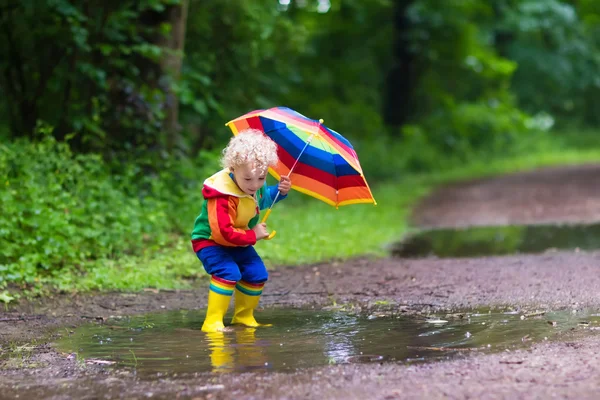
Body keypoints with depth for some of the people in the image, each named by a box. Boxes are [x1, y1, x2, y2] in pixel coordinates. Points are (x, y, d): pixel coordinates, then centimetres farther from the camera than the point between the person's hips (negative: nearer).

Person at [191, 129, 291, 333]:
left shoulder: (256, 185, -9)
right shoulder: (222, 197, -35)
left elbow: (263, 199, 17)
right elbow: (223, 233, -38)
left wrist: (280, 190, -2)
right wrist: (253, 235, -27)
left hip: (239, 241, 8)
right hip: (210, 241, -8)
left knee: (257, 274, 5)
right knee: (229, 273, -29)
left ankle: (243, 316, 25)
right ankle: (213, 321, -25)